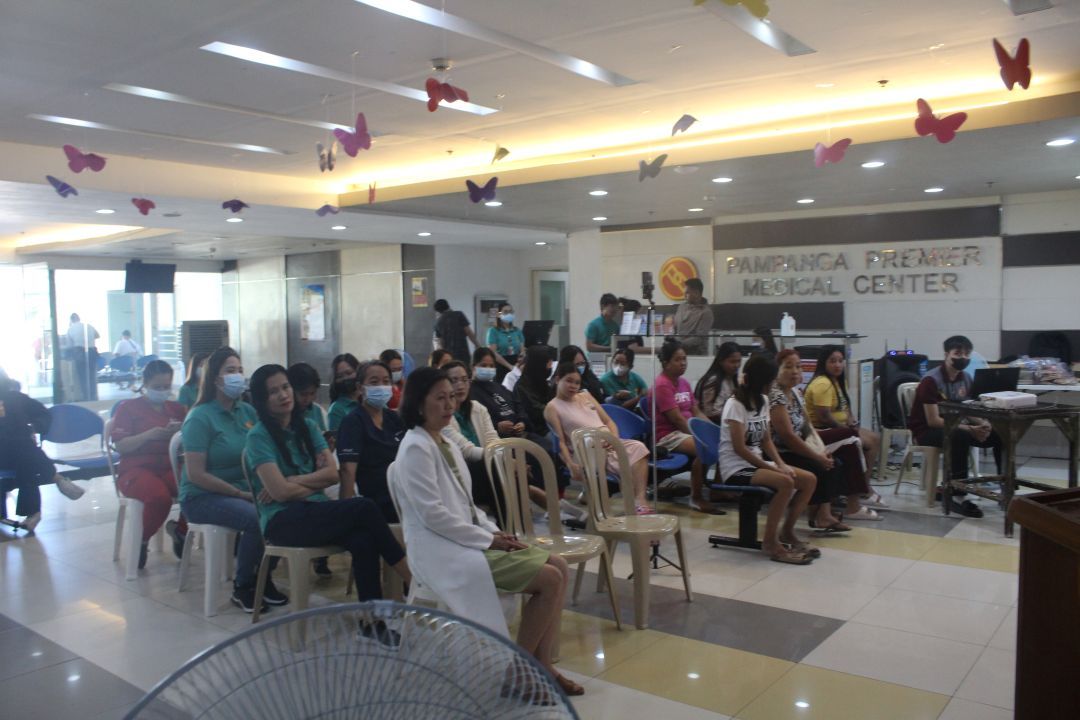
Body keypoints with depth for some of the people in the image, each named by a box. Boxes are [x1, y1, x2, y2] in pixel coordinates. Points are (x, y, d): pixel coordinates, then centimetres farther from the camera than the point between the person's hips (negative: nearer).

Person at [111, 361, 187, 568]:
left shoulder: (176, 409, 20)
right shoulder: (128, 408, 10)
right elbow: (121, 446, -1)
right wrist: (150, 435, -15)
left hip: (170, 467, 3)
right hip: (137, 469, -3)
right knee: (160, 497, -37)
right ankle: (142, 542, -7)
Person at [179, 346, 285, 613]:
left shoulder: (247, 411, 6)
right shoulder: (200, 418, -10)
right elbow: (196, 475, -15)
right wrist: (242, 494, -17)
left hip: (245, 490, 5)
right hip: (203, 496, -5)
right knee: (257, 519, -30)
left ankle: (263, 578, 1)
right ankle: (242, 589, -7)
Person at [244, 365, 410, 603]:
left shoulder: (308, 426, 14)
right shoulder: (258, 437, -3)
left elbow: (332, 474, 3)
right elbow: (280, 491, -12)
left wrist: (292, 481, -9)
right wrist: (316, 483, 1)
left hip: (314, 511, 5)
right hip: (282, 521, -5)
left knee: (363, 540, -30)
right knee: (364, 508, -26)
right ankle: (411, 576, -18)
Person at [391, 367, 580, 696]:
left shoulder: (446, 444, 15)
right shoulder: (416, 449, -14)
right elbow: (433, 515, -21)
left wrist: (494, 531, 2)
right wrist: (488, 540, -16)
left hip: (469, 539, 9)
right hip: (444, 549, -9)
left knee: (559, 566, -1)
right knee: (549, 579, -17)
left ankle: (541, 664, 3)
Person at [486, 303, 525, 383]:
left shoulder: (518, 330, 11)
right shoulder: (493, 331, 0)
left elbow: (522, 351, 5)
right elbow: (493, 353, -8)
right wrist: (509, 366, -16)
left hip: (517, 366, 3)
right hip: (501, 367, -3)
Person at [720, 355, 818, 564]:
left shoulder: (762, 401, 10)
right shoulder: (735, 404, -15)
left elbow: (766, 440, 12)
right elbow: (739, 448, -19)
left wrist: (781, 464, -5)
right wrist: (773, 468, -18)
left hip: (756, 463, 8)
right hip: (736, 468, -8)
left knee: (809, 480, -5)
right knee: (785, 482, -30)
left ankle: (787, 532, 10)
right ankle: (770, 542, -19)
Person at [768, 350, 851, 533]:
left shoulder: (796, 392, 10)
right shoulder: (775, 396, -19)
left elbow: (808, 427, 12)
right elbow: (788, 436, -22)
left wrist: (822, 450, -4)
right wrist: (817, 456, -16)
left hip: (793, 451, 10)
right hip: (778, 456, -10)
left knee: (834, 464, 0)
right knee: (821, 469, -17)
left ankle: (824, 514, -1)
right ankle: (819, 516, -1)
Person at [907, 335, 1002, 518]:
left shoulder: (966, 378, 4)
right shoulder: (931, 380, -18)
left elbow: (969, 411, 10)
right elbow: (933, 421, -22)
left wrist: (982, 424, -14)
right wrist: (970, 429, -26)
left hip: (955, 426, 7)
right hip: (927, 430, -7)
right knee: (960, 436, -37)